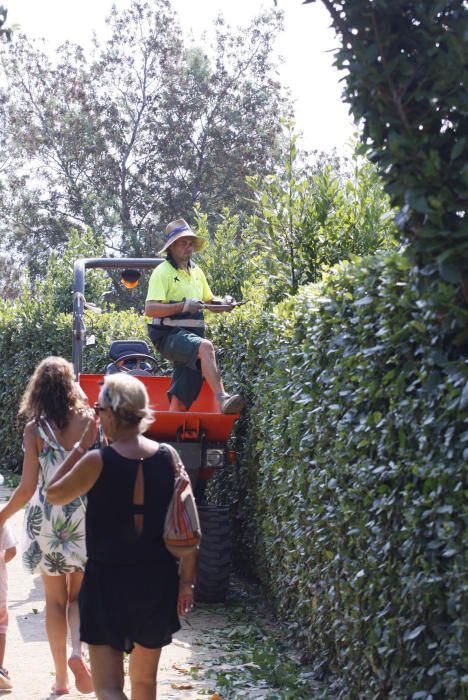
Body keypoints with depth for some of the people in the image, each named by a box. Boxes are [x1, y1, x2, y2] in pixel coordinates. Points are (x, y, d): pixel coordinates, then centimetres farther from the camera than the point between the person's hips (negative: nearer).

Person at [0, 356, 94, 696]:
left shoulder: (35, 430, -7)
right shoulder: (90, 420, -4)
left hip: (47, 518, -1)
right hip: (86, 517, 1)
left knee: (55, 599, 12)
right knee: (78, 595, 13)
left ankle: (61, 679, 14)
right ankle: (77, 652, -14)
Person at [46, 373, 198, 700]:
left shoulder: (97, 461, -14)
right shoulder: (169, 457, -3)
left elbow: (53, 494, 3)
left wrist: (81, 446, 5)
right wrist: (187, 580, 7)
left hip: (109, 581, -4)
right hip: (158, 582, 4)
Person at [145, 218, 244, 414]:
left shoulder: (197, 272, 18)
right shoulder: (162, 272, -5)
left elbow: (209, 302, 28)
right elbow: (150, 309, -16)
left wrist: (224, 304, 5)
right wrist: (183, 306, -26)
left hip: (192, 335, 8)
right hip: (170, 335, -8)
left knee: (181, 397, 2)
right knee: (205, 346, -35)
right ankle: (222, 399, -44)